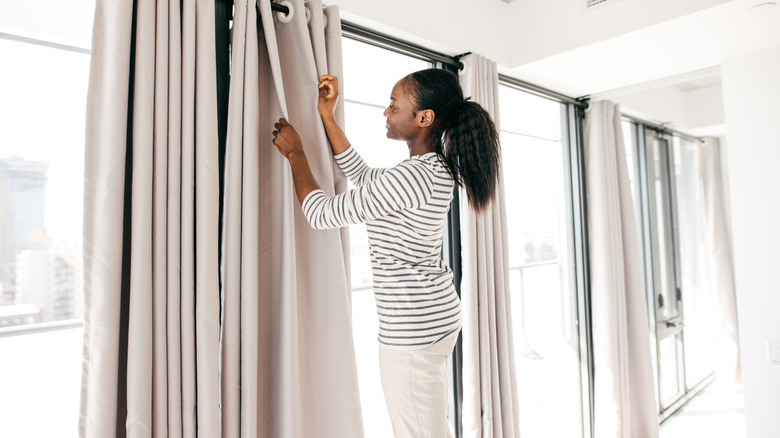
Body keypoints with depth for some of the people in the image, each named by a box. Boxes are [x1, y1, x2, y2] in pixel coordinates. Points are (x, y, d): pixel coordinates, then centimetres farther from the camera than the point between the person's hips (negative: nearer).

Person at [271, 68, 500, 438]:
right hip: (436, 315, 10)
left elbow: (322, 214, -15)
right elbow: (362, 176, 19)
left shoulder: (412, 176, -23)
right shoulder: (436, 169, 8)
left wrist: (294, 152, -1)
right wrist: (326, 115, 16)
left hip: (412, 329, -10)